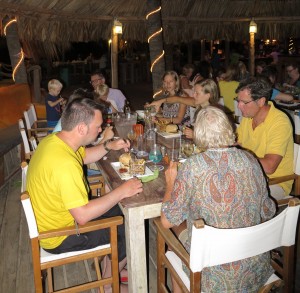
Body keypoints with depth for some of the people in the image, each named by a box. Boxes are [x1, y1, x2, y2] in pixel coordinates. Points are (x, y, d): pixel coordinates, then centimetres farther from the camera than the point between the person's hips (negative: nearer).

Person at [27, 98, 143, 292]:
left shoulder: (54, 140, -7)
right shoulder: (65, 164, -37)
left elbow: (85, 156, 13)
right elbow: (83, 216, -34)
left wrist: (108, 146, -3)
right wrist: (122, 192, -28)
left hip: (53, 217, 9)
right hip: (60, 236, -9)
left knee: (120, 210, 16)